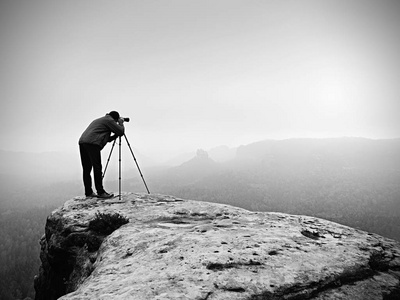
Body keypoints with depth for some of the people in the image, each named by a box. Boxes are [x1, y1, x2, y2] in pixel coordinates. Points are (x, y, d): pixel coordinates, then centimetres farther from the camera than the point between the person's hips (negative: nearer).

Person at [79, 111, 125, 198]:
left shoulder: (99, 120, 33)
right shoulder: (109, 120, 5)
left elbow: (107, 138, 35)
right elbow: (121, 132, 3)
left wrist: (116, 135, 29)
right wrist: (121, 123, 18)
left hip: (82, 142, 9)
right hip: (92, 144, -9)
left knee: (87, 169, 10)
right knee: (97, 168, -8)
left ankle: (88, 192, 14)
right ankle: (100, 192, -8)